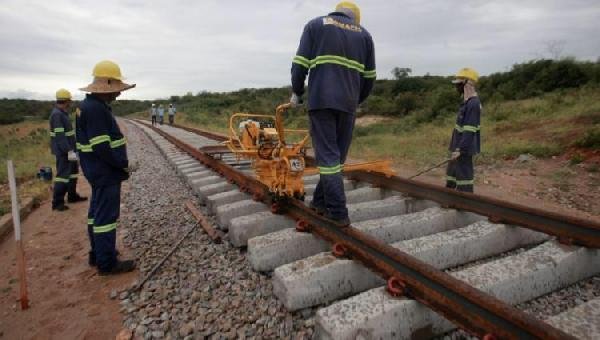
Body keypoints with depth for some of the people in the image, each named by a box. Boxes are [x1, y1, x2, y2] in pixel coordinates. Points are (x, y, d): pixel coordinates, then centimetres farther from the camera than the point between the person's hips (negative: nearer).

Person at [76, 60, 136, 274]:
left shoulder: (91, 106, 11)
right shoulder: (96, 109, -21)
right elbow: (102, 147, -25)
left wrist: (120, 163, 12)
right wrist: (124, 165, -13)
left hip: (100, 170, 11)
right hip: (106, 172, -11)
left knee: (97, 212, 17)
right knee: (106, 216, -3)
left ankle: (97, 254, 31)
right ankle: (107, 263, 7)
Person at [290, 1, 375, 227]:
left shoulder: (315, 25, 13)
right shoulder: (364, 34, 20)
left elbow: (300, 63, 4)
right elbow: (369, 76, 18)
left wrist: (296, 92, 16)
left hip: (321, 100, -2)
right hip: (348, 103, 3)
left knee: (328, 156, -4)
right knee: (337, 155, 12)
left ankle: (338, 213, -6)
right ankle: (320, 202, 19)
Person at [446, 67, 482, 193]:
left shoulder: (473, 104, -19)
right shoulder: (467, 102, 12)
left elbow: (470, 131, -24)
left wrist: (460, 149, -26)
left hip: (464, 150, -10)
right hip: (458, 147, 10)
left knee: (463, 177, -3)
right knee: (451, 175, 20)